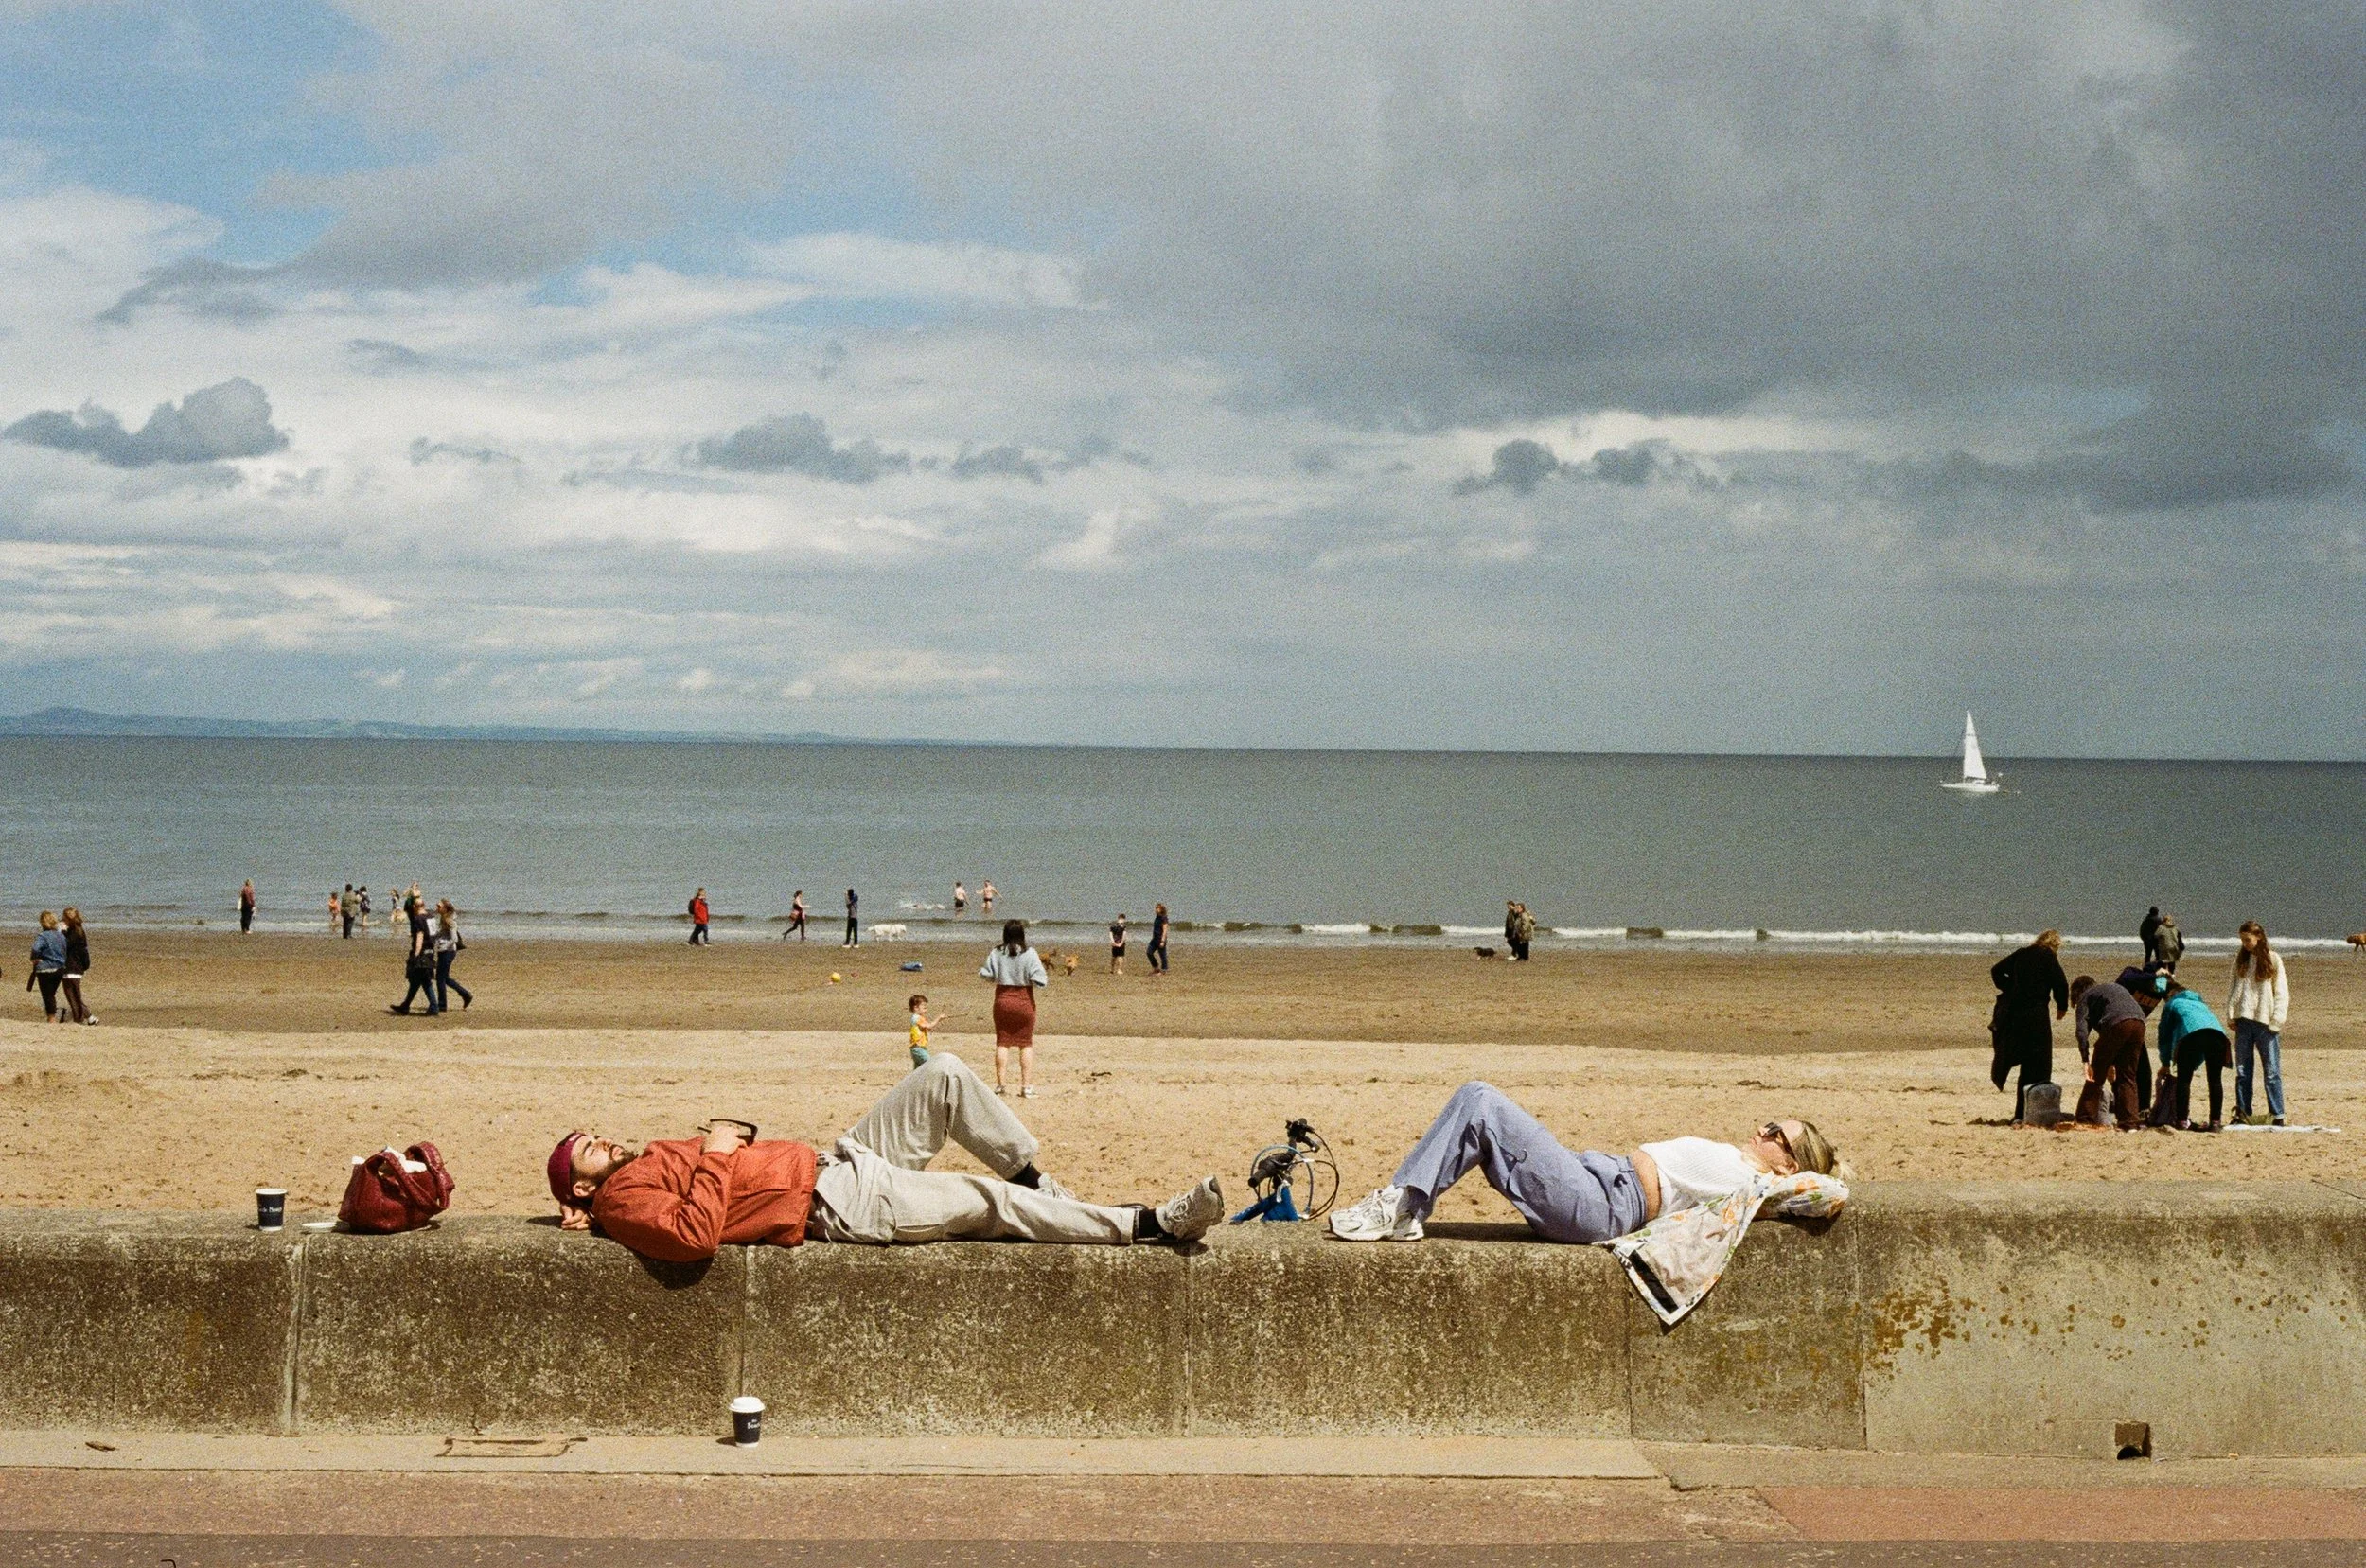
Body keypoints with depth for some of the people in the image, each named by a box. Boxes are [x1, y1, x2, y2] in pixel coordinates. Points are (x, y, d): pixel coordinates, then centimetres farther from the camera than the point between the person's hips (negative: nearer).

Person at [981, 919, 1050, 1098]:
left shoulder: (996, 954, -3)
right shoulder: (1029, 954, -10)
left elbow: (986, 975, 1)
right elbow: (1038, 979, -14)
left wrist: (980, 973, 22)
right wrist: (1047, 979, 7)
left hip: (1002, 1001, 2)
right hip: (1024, 1002, -2)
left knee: (1002, 1042, 10)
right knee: (1026, 1043, 5)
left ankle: (999, 1084, 12)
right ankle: (1027, 1086, 2)